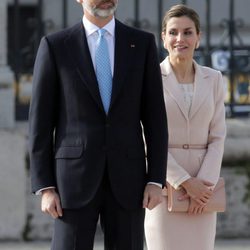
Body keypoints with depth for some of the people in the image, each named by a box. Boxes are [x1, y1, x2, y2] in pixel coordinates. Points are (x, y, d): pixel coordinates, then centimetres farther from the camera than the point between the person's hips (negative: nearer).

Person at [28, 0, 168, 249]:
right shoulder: (54, 45, 1)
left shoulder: (142, 43, 7)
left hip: (126, 179, 2)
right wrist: (45, 188, -6)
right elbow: (41, 123, 0)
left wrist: (156, 181, -2)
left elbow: (155, 118, 6)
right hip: (75, 180, -2)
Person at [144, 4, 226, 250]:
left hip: (201, 187, 3)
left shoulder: (213, 79, 7)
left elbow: (217, 137, 5)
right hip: (164, 183, -3)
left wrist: (204, 182, -10)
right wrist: (185, 182, -15)